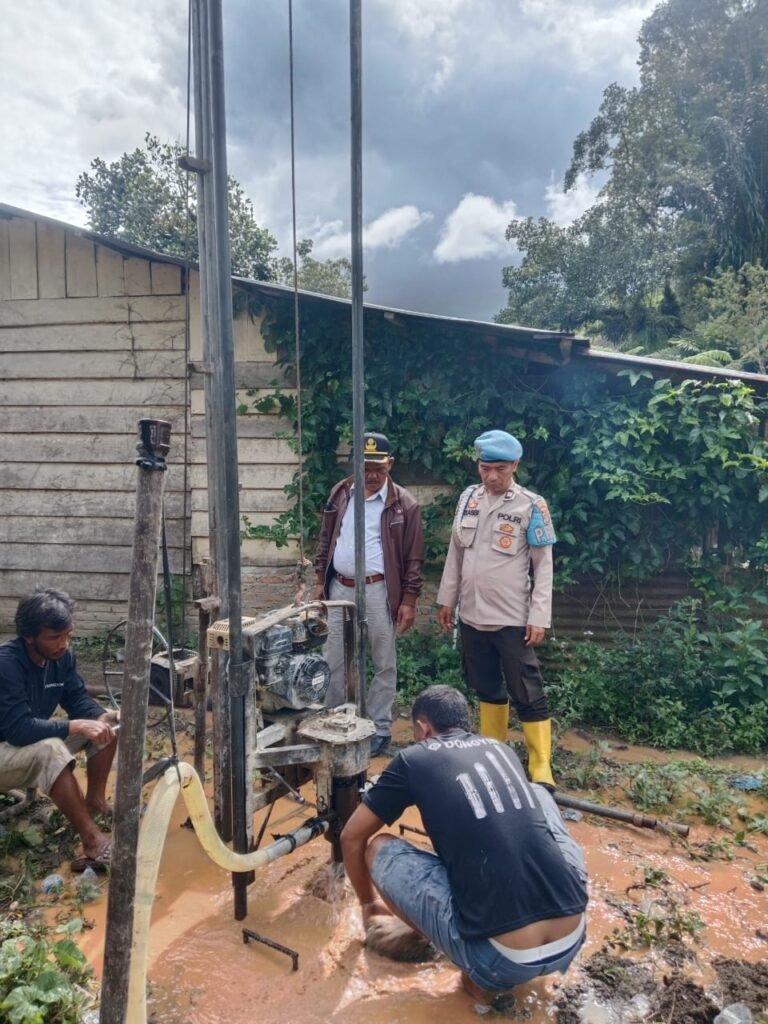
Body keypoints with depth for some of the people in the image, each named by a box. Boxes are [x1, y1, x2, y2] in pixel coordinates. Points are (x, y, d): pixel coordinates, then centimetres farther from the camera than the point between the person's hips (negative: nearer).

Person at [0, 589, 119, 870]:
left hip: (37, 741, 8)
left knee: (107, 724, -7)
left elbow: (79, 701, -3)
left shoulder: (61, 656, -8)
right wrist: (76, 727, -39)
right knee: (50, 751, -38)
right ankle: (93, 841, -33)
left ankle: (94, 801, 3)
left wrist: (108, 716, -23)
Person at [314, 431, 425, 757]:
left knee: (383, 663, 7)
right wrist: (321, 581, 9)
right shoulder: (340, 493, 5)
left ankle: (380, 728, 21)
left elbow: (414, 557, -6)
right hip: (340, 588, 4)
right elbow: (326, 540, 12)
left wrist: (409, 600, -9)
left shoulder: (404, 504, -8)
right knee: (334, 661, 12)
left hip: (378, 591, -4)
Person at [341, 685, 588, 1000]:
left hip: (504, 959, -5)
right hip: (573, 940, 5)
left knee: (378, 849, 12)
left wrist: (368, 902, 35)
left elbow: (351, 838, 16)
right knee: (538, 792, 28)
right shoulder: (501, 749, 20)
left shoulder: (413, 759, 6)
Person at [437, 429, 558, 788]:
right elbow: (455, 552, 12)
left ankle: (541, 769, 11)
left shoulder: (531, 505, -9)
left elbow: (544, 565, -7)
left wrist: (539, 616, -12)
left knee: (527, 694, 2)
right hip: (471, 615, 5)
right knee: (487, 689, 18)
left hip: (512, 619, -5)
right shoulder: (468, 498, 5)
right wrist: (447, 598, 12)